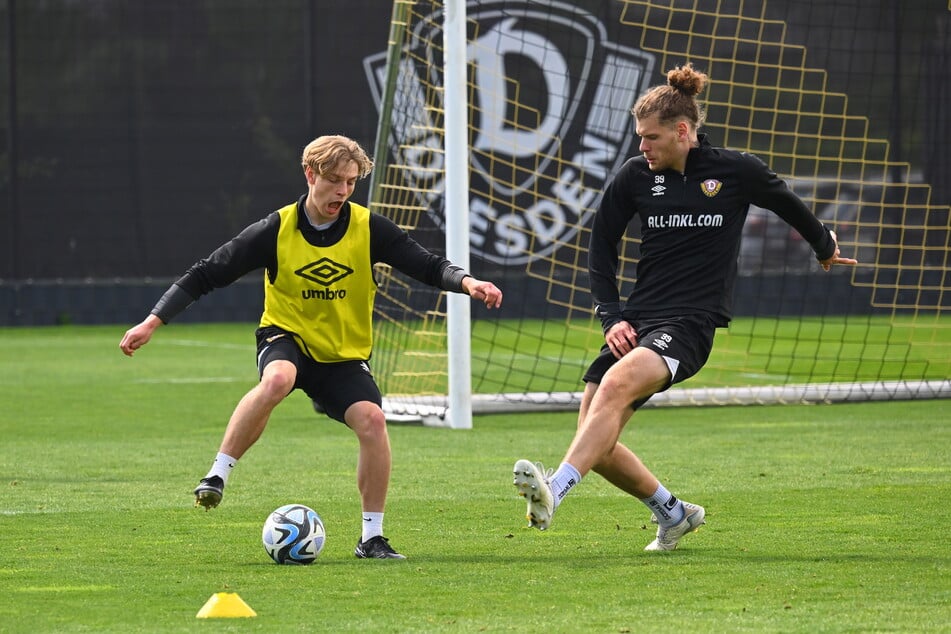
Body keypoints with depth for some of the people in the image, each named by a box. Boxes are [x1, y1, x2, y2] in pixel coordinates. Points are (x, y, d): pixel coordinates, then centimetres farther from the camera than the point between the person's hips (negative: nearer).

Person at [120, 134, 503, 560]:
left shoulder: (369, 229, -8)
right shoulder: (277, 230, -11)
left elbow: (428, 266, -7)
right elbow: (207, 274, -8)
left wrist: (467, 282, -28)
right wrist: (153, 322, -14)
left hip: (345, 356, 2)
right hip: (286, 337, -2)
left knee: (371, 419, -24)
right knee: (276, 380, -37)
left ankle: (372, 537, -10)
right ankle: (217, 476, -27)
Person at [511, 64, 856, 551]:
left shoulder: (737, 172, -1)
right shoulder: (635, 176, 6)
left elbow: (789, 205, 20)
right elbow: (601, 248, 16)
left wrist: (825, 247, 38)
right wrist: (611, 316, 3)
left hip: (691, 323, -5)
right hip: (638, 319, 5)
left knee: (617, 383, -33)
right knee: (597, 444, -4)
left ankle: (554, 492, -45)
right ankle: (673, 514, 21)